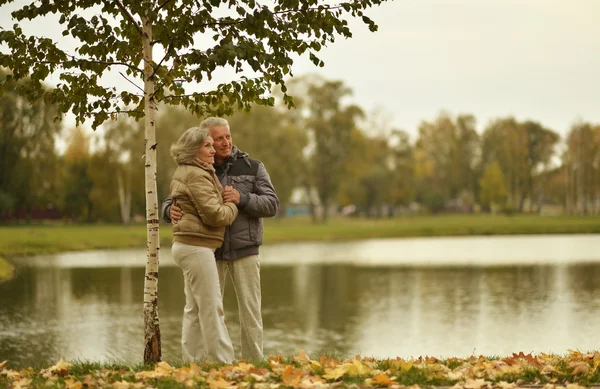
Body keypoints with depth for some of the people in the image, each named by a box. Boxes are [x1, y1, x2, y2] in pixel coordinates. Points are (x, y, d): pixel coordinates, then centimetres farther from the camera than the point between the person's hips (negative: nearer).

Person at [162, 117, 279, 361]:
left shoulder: (252, 167, 4)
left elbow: (272, 204, -2)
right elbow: (170, 202, 5)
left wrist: (242, 199, -19)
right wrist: (171, 210, -19)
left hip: (244, 252, -1)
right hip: (210, 252, 1)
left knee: (250, 312, 1)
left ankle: (253, 363, 7)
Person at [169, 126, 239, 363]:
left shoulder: (184, 173, 17)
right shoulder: (196, 175, -14)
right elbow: (214, 215, -18)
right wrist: (232, 207, -1)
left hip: (188, 246, 10)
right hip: (197, 247, -10)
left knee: (194, 309, 12)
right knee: (212, 308, -7)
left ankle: (193, 361, 16)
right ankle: (222, 361, -5)